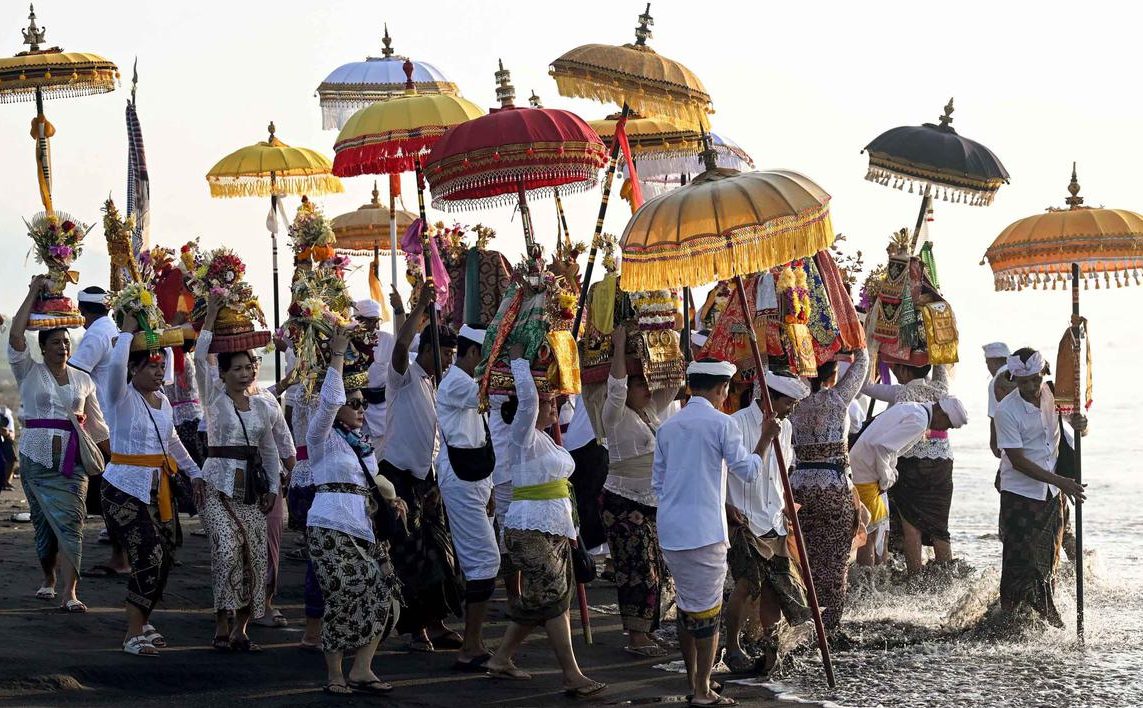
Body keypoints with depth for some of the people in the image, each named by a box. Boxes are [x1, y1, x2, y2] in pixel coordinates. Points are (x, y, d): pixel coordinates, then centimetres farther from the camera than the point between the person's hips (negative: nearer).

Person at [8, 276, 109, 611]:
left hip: (73, 460, 1)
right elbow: (16, 335, -12)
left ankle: (70, 593, -16)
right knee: (44, 522, 5)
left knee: (70, 522, -10)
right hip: (37, 457, -1)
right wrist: (33, 293, -10)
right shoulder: (30, 373, 2)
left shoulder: (83, 380, 10)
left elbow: (95, 421, 14)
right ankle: (48, 579, 26)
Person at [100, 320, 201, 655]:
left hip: (161, 488, 7)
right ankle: (134, 635, -7)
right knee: (148, 556, -15)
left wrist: (196, 472, 24)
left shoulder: (162, 401, 11)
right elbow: (117, 363, -29)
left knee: (164, 559, 7)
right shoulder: (123, 397, -9)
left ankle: (143, 621, 24)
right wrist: (128, 332, -16)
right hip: (126, 488, -7)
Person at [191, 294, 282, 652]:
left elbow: (269, 450, 19)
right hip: (218, 484, -5)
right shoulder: (214, 397, 1)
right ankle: (222, 626, -14)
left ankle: (240, 628, 8)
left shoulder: (261, 406, 13)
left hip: (252, 487, 5)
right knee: (228, 548, -21)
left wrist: (273, 487, 10)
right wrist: (210, 316, -14)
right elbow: (200, 358, -13)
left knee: (254, 555, -1)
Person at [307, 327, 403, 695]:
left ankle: (361, 670, 2)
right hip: (332, 527, -7)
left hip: (366, 529, 7)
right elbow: (329, 401, -17)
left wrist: (392, 498, 9)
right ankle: (336, 675, 0)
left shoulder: (364, 443, 20)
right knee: (346, 596, -11)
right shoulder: (323, 437, -1)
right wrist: (337, 356, -20)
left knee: (380, 595, -4)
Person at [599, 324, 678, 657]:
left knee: (656, 570, 8)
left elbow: (672, 386, 19)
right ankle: (637, 637, -8)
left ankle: (644, 632, 15)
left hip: (654, 503, 8)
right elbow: (616, 387, -25)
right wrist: (619, 347, -23)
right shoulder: (617, 415, -8)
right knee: (638, 569, -10)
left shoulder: (652, 412, 14)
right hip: (625, 502, -8)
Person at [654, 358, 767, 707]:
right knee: (707, 611, 0)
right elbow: (748, 470, -4)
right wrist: (766, 438, 8)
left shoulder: (668, 427, 11)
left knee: (686, 606, 16)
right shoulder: (721, 423, -9)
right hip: (705, 532, -6)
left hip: (670, 531, 6)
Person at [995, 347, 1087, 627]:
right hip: (1020, 495, -5)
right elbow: (1018, 460, -20)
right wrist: (1060, 481, -25)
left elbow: (1079, 431, 9)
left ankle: (1046, 616, 28)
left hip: (1052, 494, 5)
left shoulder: (1053, 394, -3)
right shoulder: (1006, 410, -19)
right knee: (1020, 562, -5)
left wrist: (1080, 424, -17)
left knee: (1049, 561, 15)